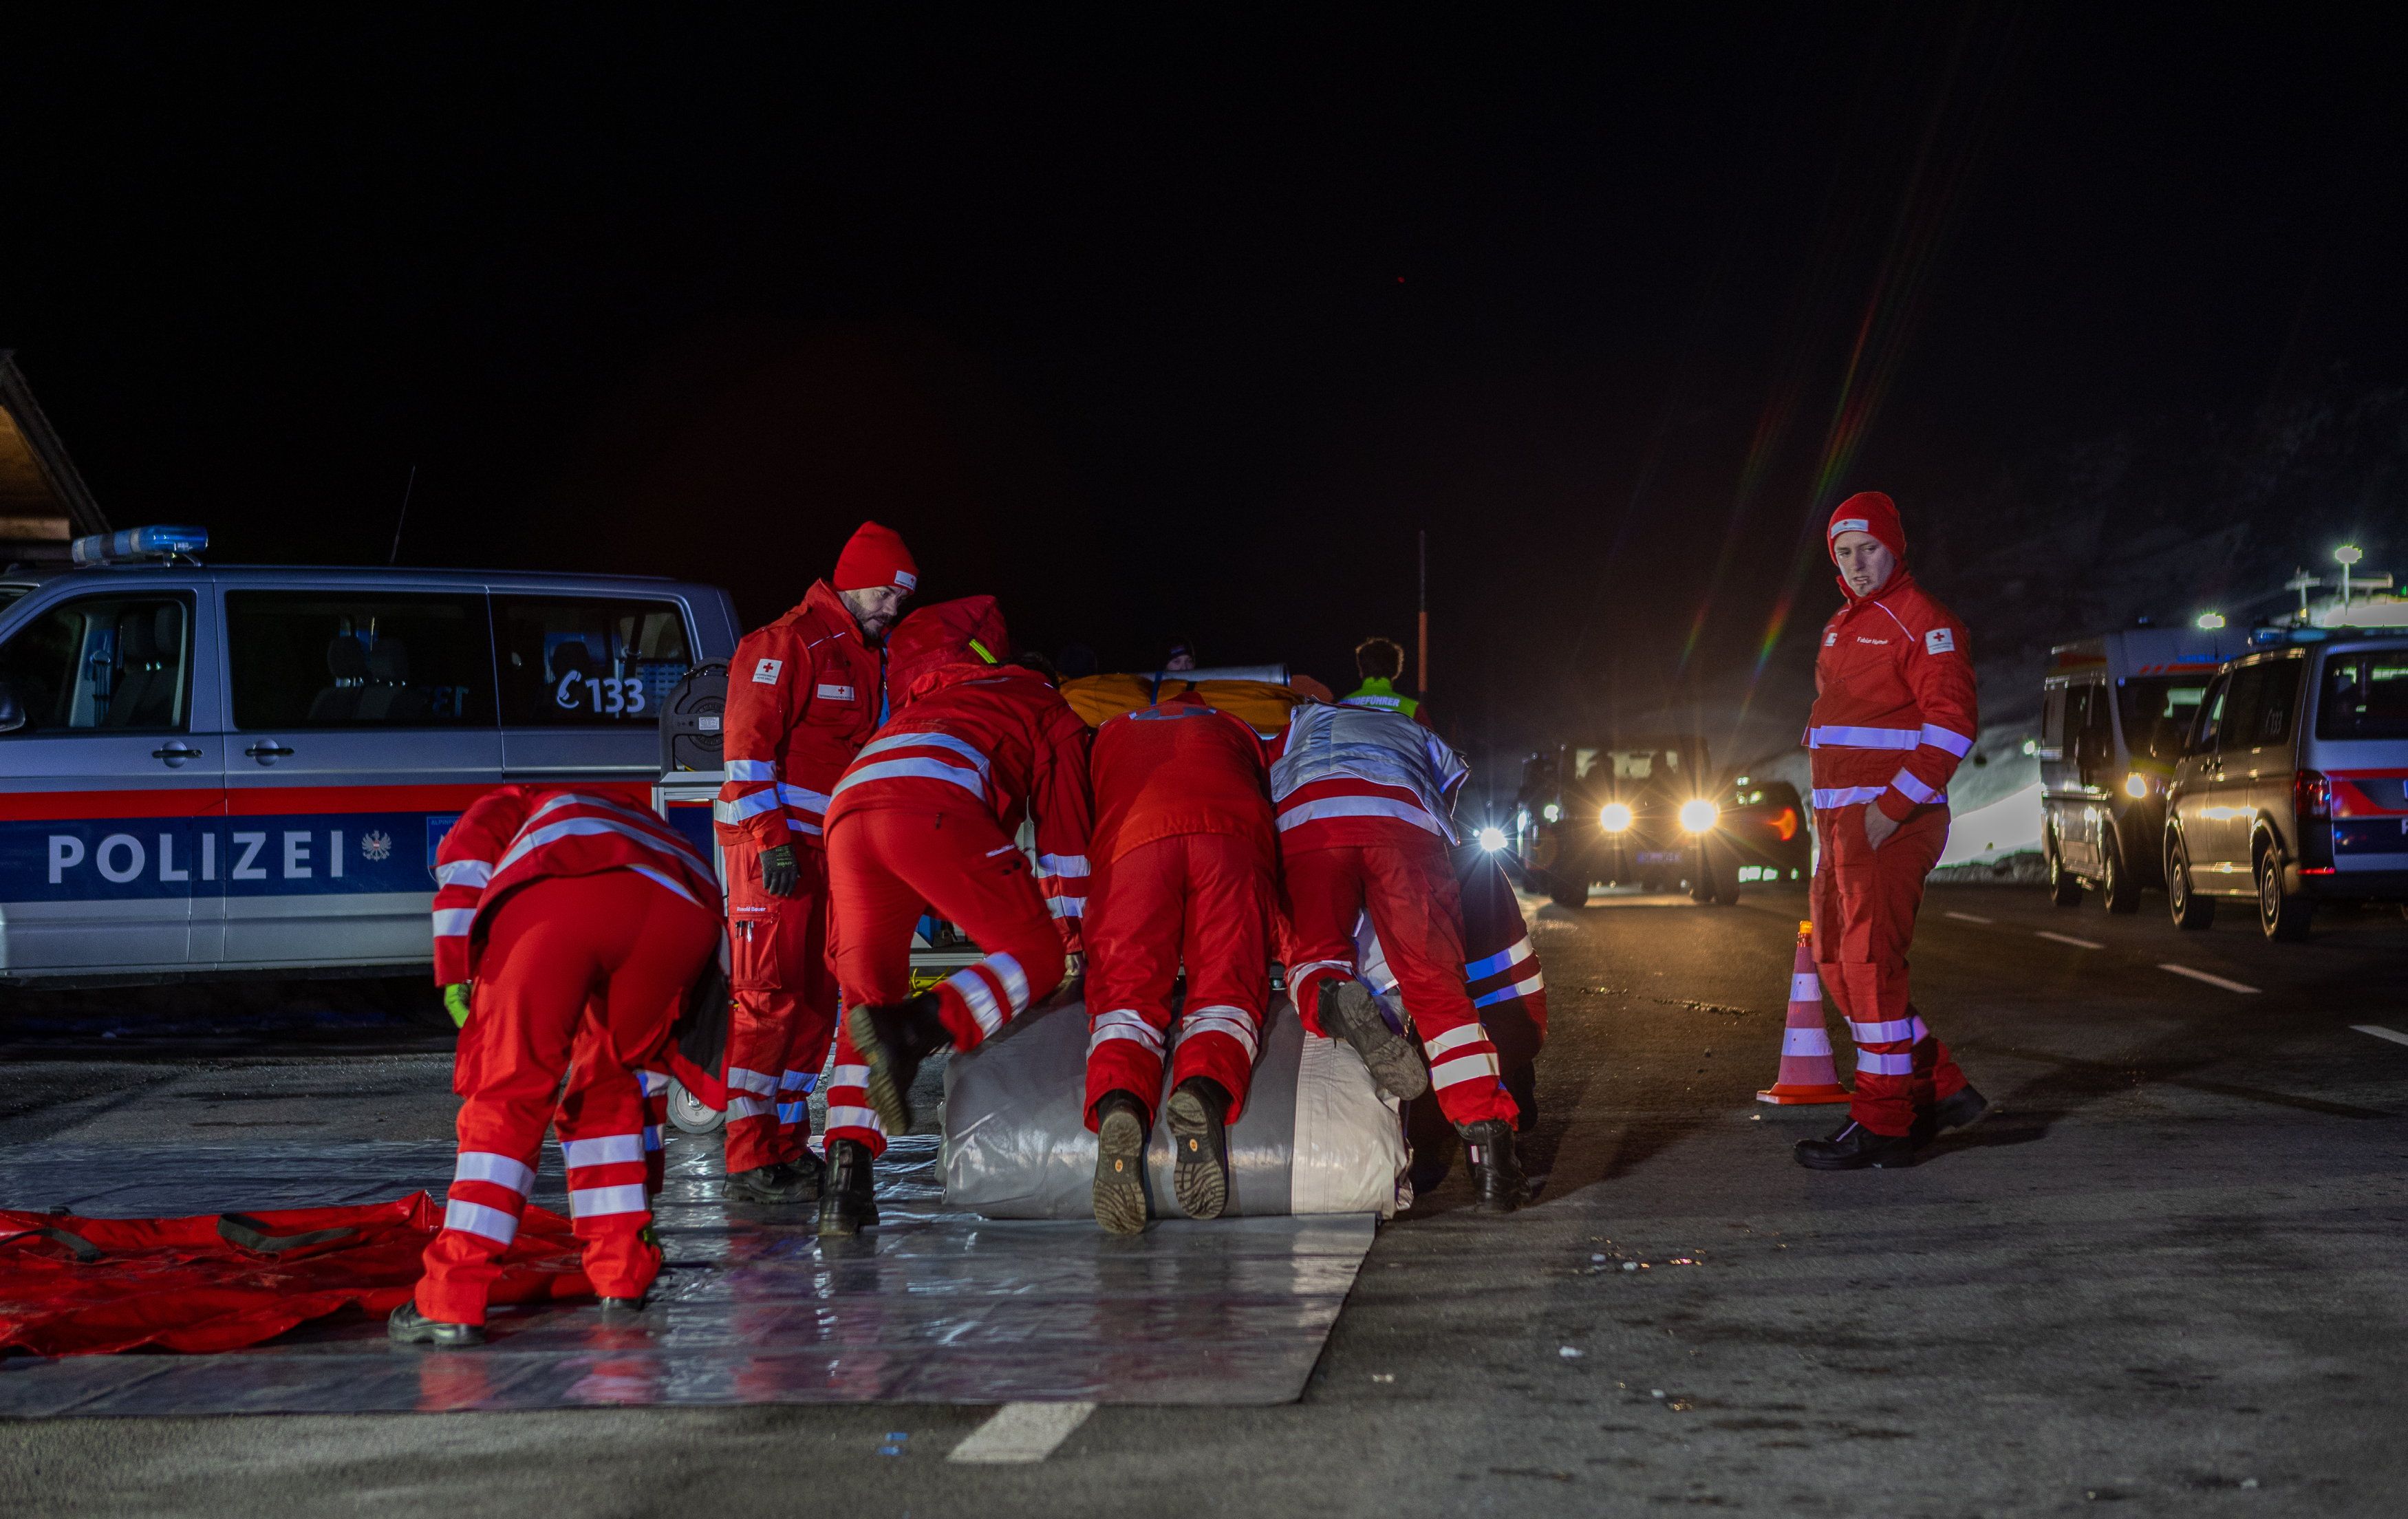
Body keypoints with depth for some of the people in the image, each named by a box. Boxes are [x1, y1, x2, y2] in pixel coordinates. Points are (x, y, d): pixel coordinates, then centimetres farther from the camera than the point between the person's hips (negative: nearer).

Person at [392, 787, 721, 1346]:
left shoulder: (527, 804, 43)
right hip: (682, 919, 4)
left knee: (506, 1096, 2)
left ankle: (451, 1302, -5)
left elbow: (464, 856, 17)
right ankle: (623, 1274, 23)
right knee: (607, 1086, 26)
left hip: (554, 902, -3)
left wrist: (458, 973, 12)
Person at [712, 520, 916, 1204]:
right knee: (769, 997, -11)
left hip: (831, 845, 9)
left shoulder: (871, 657, 20)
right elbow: (748, 745, -16)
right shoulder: (789, 642, -9)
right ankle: (748, 1161, -11)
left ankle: (787, 1145, 17)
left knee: (816, 1000, 10)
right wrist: (771, 839, -22)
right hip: (771, 844, -9)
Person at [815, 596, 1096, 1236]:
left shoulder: (935, 685, 43)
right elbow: (1065, 829, 25)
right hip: (936, 808, -5)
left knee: (870, 991, 11)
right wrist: (1073, 937, 29)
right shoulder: (1052, 713, 30)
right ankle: (917, 1029, -25)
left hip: (848, 808, 5)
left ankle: (847, 1177, -7)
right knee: (1038, 956, 5)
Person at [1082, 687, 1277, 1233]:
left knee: (1125, 991, -9)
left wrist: (1074, 922, 48)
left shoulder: (1110, 732, 41)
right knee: (1226, 987, -8)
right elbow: (1275, 807, 41)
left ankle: (1119, 1102, -42)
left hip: (1132, 840, 0)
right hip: (1232, 835, 0)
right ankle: (1206, 1091, -42)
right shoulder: (1233, 728, 42)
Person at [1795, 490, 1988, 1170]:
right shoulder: (1841, 627, 20)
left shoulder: (1920, 621, -8)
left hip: (1892, 821, -10)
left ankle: (1883, 1125, -8)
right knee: (1837, 960, 9)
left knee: (1870, 961, -12)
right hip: (1840, 821, 10)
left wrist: (1893, 805, -22)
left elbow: (1952, 724, -17)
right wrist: (1830, 812, 18)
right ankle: (1938, 1089, 17)